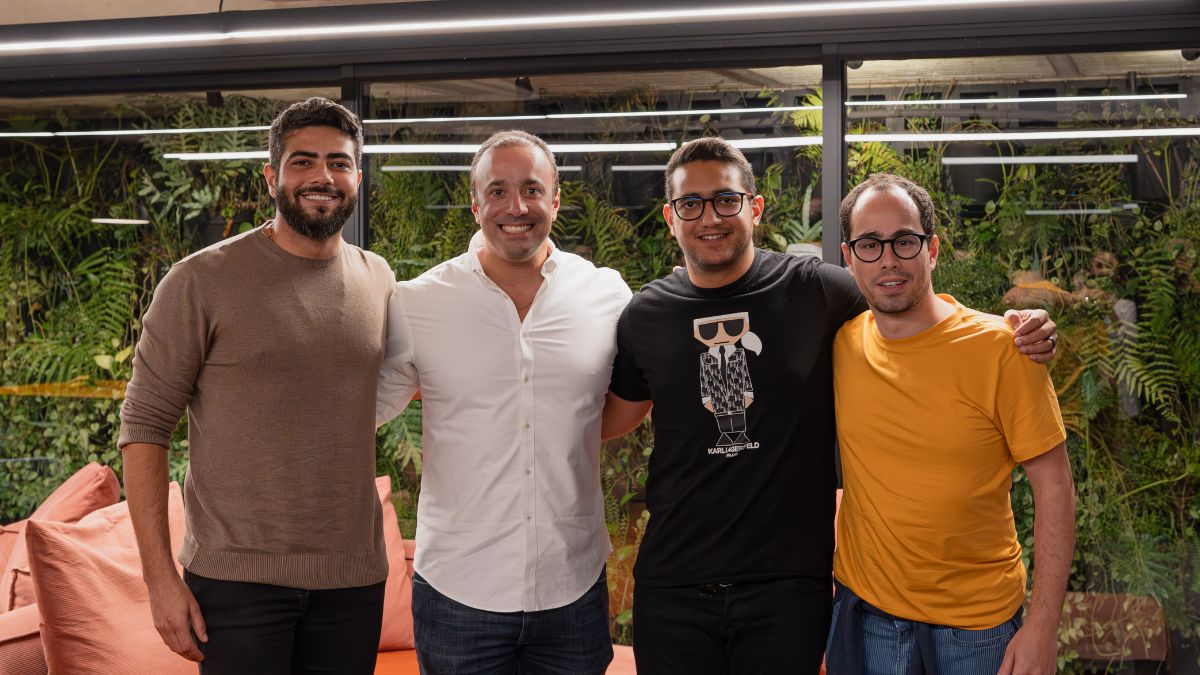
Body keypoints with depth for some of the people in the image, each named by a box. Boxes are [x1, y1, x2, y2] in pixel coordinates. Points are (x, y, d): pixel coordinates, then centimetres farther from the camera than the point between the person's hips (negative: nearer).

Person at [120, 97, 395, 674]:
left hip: (353, 581, 4)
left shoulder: (379, 281, 7)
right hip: (237, 579, -4)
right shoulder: (202, 281, -7)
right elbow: (144, 425, -6)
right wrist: (159, 577, -11)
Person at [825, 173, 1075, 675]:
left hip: (977, 625, -3)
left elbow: (1053, 486, -10)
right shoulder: (840, 343, -3)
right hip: (863, 613, 3)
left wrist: (1043, 626, -14)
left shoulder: (999, 350, -14)